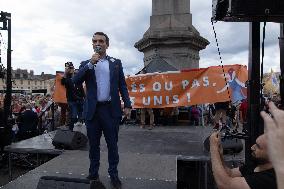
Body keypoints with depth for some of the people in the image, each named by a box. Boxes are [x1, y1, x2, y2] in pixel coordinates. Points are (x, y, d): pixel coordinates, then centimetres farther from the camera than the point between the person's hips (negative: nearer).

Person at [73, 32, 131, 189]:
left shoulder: (116, 63, 9)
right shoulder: (86, 64, 10)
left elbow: (122, 85, 6)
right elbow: (76, 81, -6)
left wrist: (127, 105, -4)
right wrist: (90, 63, -12)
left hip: (111, 109, -1)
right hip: (92, 110, 1)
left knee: (112, 144, 7)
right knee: (93, 145, 12)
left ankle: (113, 174, 21)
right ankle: (93, 174, 27)